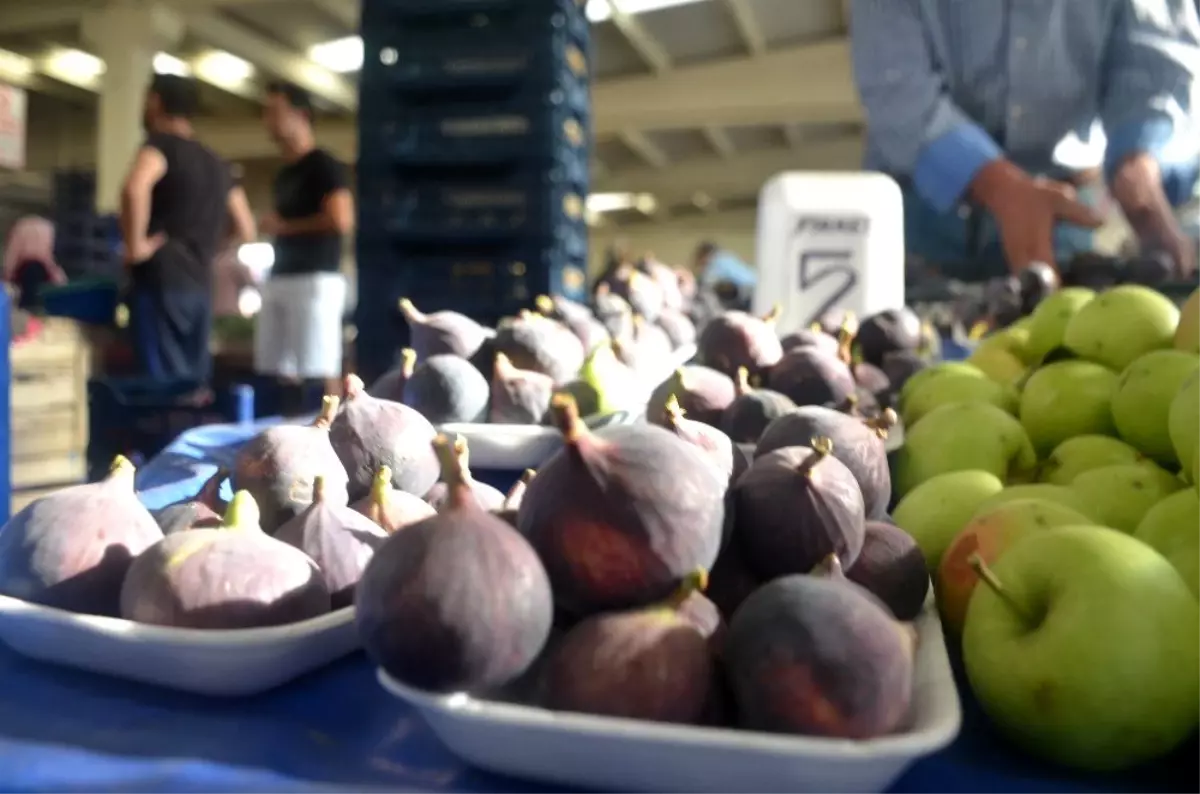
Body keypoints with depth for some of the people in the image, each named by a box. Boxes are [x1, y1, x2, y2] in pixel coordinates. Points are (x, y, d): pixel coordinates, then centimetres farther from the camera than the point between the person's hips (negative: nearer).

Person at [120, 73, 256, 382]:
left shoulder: (160, 144, -4)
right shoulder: (214, 162, 17)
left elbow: (135, 187, -27)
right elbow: (246, 230, 21)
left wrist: (135, 244, -18)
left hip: (161, 280, -7)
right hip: (199, 284, 7)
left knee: (164, 379, -8)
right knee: (194, 378, 10)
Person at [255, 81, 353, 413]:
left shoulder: (325, 166, -5)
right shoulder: (284, 174, 20)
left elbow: (341, 220, -18)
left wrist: (283, 227, -9)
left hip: (315, 279, -9)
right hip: (280, 279, 9)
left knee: (320, 370, -8)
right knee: (284, 369, 9)